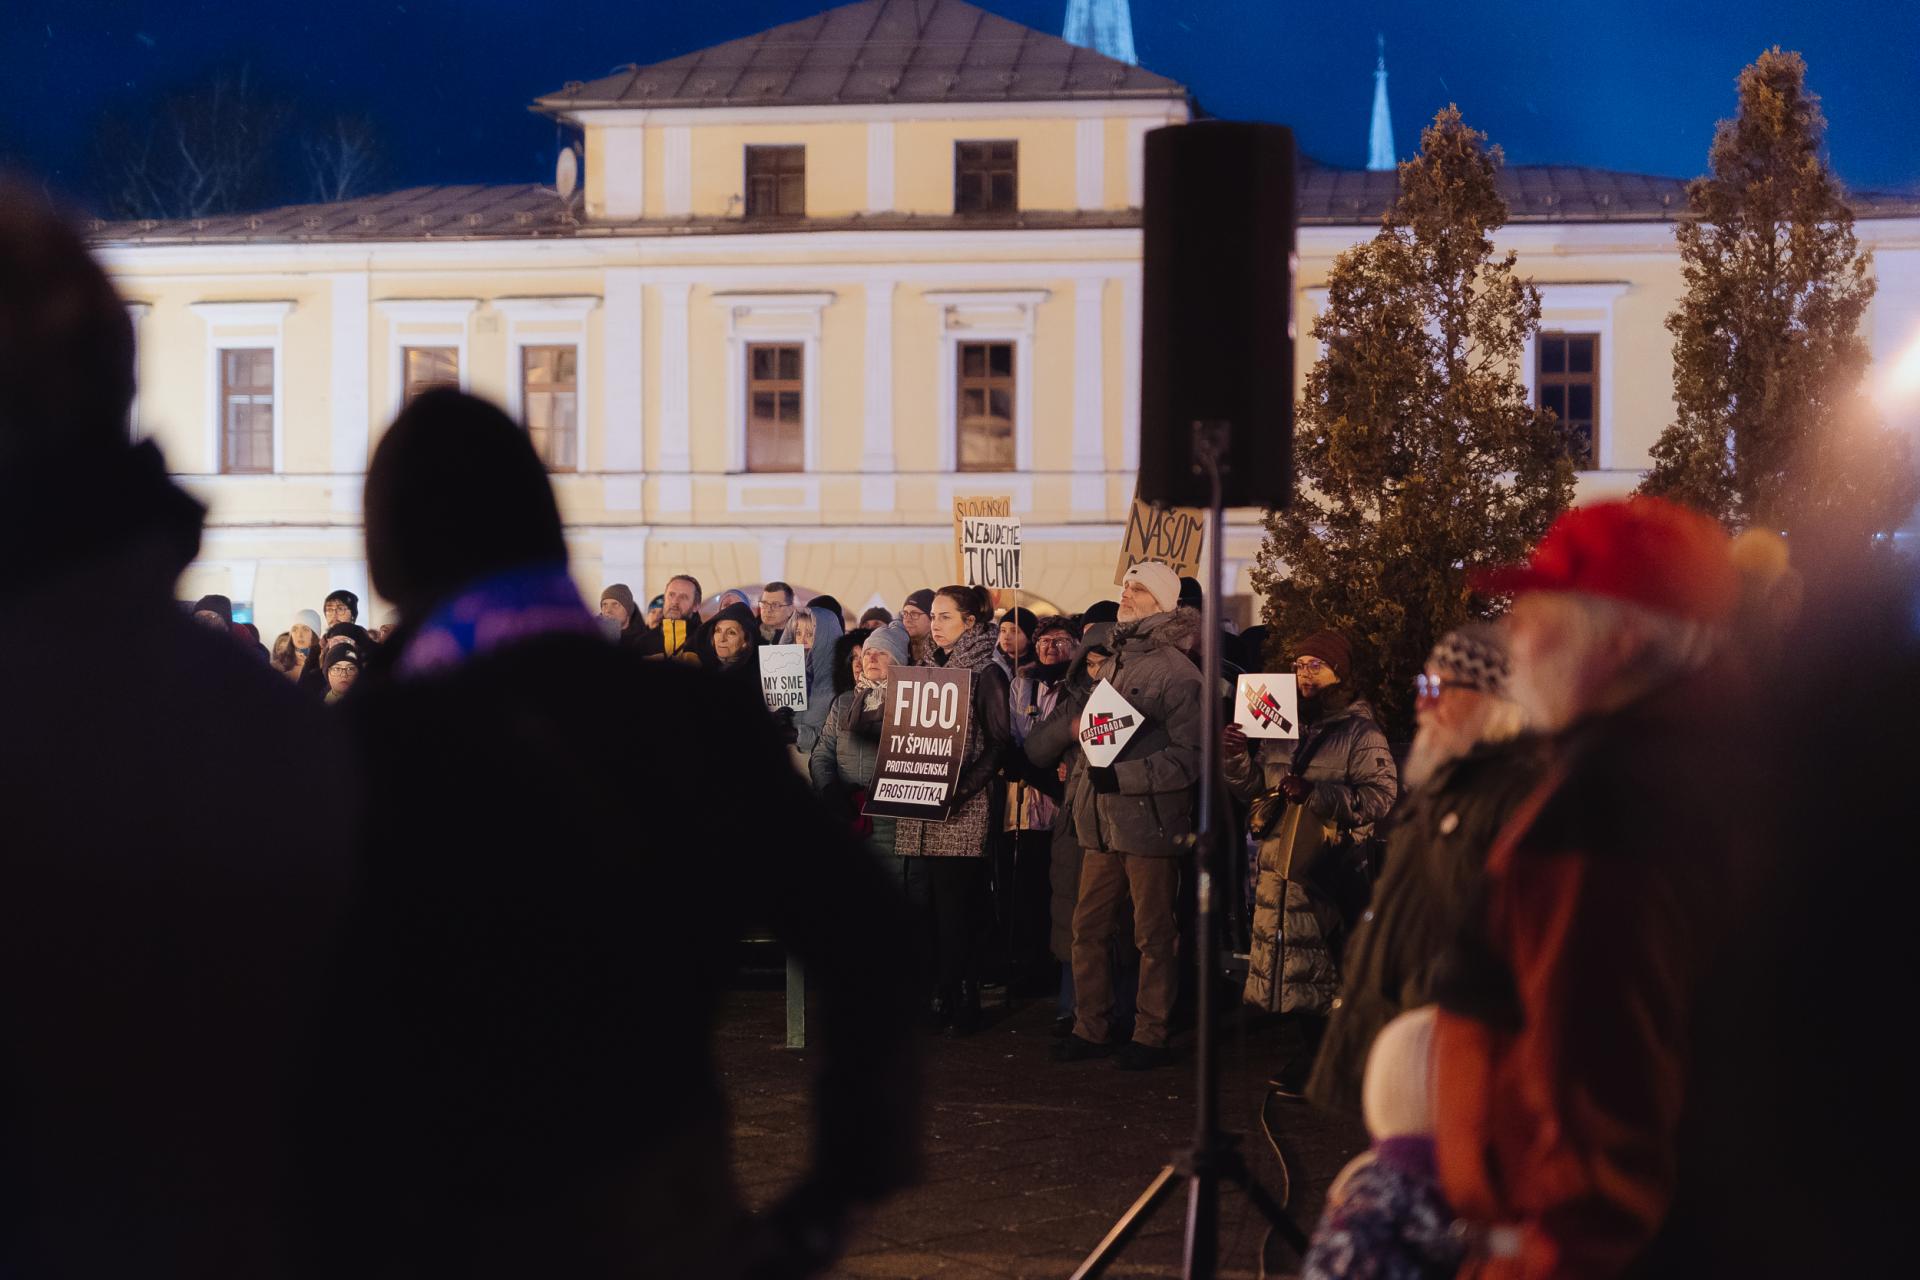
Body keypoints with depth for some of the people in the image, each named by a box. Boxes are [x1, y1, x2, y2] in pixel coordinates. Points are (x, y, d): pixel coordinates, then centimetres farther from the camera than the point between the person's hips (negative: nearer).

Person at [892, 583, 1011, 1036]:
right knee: (924, 903, 4)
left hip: (961, 812, -7)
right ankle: (941, 999, 11)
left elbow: (1000, 741, -9)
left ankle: (960, 1007, 0)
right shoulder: (932, 669, 18)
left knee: (954, 909, -6)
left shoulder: (985, 673, -3)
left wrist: (962, 787, -18)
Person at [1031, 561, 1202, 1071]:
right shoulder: (1111, 667, 15)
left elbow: (1190, 755, -15)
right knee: (1088, 928, 9)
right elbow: (1038, 746, 22)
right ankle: (1090, 1028, 19)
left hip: (1150, 821, -7)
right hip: (1102, 821, 7)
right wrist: (1071, 727, 1)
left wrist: (1122, 773, -20)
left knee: (1153, 934, 2)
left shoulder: (1177, 672, -8)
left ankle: (1151, 1035, 11)